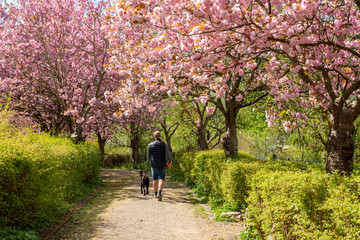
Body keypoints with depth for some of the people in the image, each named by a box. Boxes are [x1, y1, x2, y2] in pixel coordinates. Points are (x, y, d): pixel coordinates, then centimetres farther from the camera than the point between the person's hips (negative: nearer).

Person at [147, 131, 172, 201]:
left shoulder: (150, 145, -2)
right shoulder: (164, 144, -6)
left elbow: (148, 156, 3)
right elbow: (168, 155, -11)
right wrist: (169, 161, 10)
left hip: (154, 165, 2)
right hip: (162, 165, -2)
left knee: (155, 180, 15)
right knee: (161, 180, -4)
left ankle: (155, 194, 25)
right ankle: (159, 194, -24)